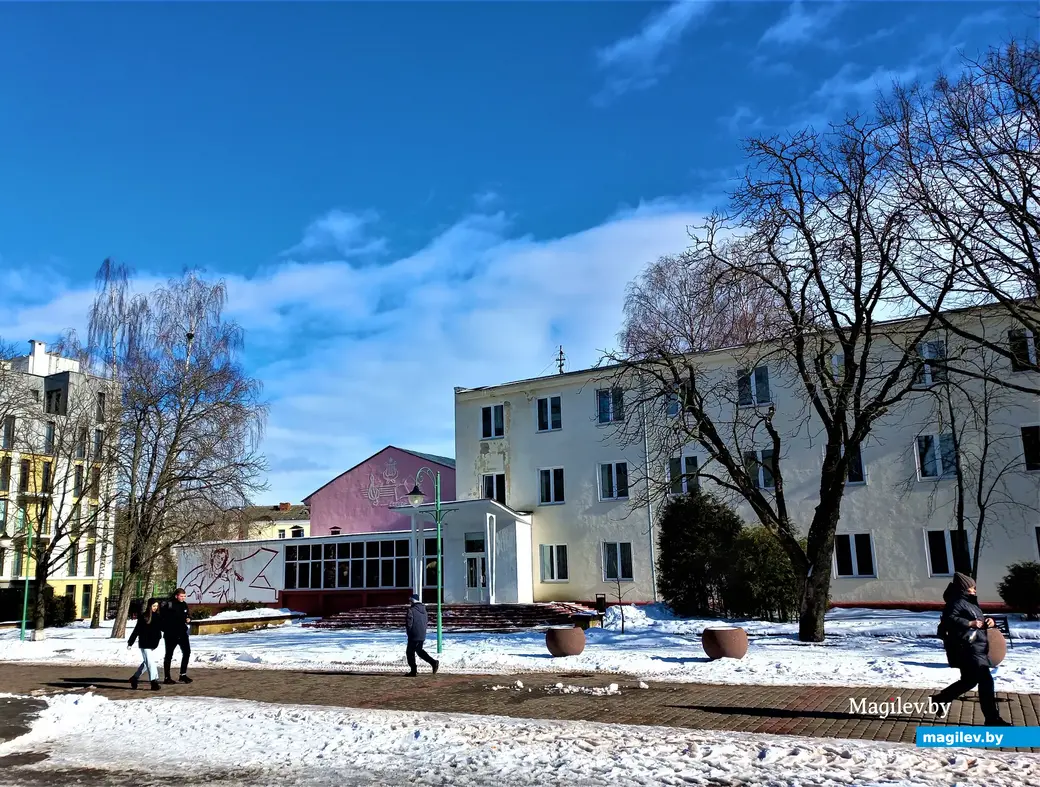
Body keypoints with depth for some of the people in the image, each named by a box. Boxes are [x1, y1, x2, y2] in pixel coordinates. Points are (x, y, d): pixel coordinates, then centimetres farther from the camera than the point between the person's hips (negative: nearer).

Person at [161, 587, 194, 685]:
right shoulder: (169, 605, -13)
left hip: (182, 633, 5)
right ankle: (167, 677, 15)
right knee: (169, 655, 7)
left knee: (187, 652, -2)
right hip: (171, 634, -5)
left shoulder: (184, 605, 6)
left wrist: (189, 620, -3)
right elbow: (163, 619, -13)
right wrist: (165, 630, -17)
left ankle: (183, 674, 8)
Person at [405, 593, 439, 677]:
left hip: (414, 636, -8)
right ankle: (434, 662, 12)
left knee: (410, 652, 5)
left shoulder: (411, 610, -15)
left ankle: (413, 671, 7)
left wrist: (409, 633, 1)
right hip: (422, 635, 8)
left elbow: (408, 623, -15)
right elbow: (425, 622, 15)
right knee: (419, 650, 22)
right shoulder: (423, 609, 10)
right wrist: (423, 631, 17)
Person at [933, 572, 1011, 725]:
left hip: (975, 648, 11)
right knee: (985, 681, -9)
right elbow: (949, 619, -27)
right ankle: (992, 718, -3)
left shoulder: (970, 603, 19)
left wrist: (988, 621, 4)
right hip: (967, 649, -11)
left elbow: (979, 621, 25)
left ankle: (940, 699, 27)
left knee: (969, 680, 17)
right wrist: (970, 623, -32)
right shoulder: (957, 602, -13)